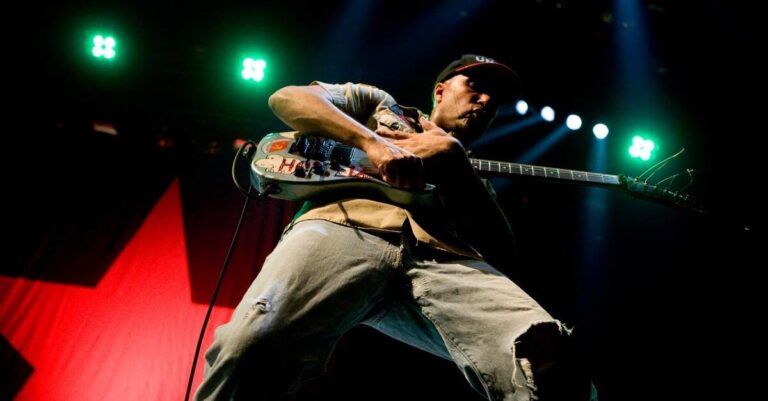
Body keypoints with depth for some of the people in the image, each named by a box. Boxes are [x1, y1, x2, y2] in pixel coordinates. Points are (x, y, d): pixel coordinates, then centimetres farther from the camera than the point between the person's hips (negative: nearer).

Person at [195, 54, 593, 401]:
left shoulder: (473, 178, 36)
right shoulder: (378, 103, 32)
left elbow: (501, 252, 17)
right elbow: (287, 98, 15)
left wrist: (452, 155, 9)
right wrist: (374, 143, 0)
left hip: (441, 258, 3)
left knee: (543, 353, -28)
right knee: (252, 346, -33)